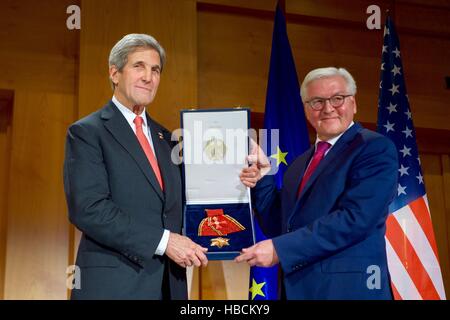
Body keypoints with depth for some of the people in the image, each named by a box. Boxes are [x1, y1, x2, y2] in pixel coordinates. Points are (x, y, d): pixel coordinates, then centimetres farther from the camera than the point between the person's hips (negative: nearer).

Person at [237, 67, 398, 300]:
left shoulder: (376, 148, -8)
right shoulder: (301, 163, 14)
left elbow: (354, 219, -20)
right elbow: (283, 224, 13)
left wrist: (280, 249, -19)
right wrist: (263, 178, -2)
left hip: (348, 287, -6)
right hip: (297, 286, 7)